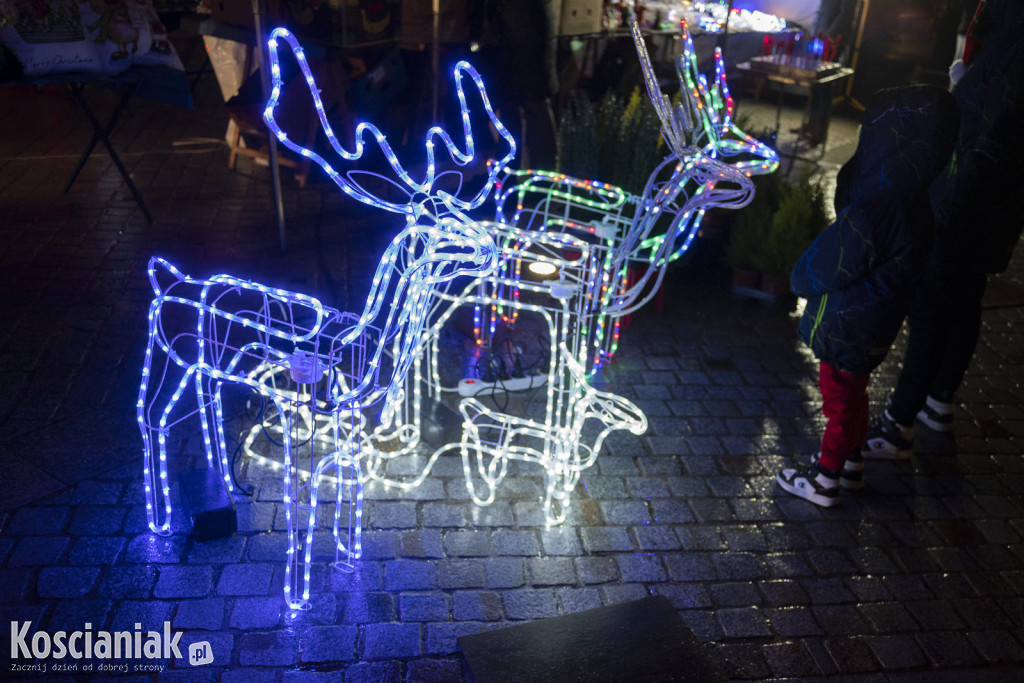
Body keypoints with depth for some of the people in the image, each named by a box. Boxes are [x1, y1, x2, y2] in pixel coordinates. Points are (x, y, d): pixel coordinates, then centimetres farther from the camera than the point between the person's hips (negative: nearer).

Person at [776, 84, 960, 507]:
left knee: (840, 401, 8)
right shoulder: (913, 203, -2)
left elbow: (823, 269, -23)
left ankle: (824, 481, 26)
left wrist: (799, 280, -2)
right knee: (853, 395, 25)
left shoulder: (872, 211, -32)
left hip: (847, 330, -8)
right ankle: (849, 463, 44)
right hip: (877, 326, 8)